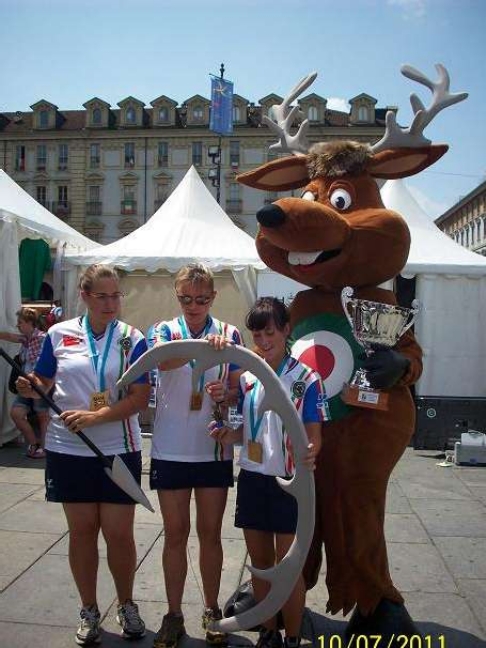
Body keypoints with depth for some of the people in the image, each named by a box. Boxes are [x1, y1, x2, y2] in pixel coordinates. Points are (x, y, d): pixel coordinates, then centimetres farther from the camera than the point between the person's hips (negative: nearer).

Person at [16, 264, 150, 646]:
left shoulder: (132, 339, -3)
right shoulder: (59, 334, 2)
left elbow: (140, 397, -9)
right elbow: (44, 385, 9)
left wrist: (95, 417, -21)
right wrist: (31, 389, -15)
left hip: (119, 450, -1)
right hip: (68, 449, 1)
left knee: (119, 532, 5)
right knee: (82, 530, 11)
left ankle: (127, 606, 30)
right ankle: (89, 612, 31)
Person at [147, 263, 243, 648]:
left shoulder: (230, 334, 1)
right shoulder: (164, 330, -2)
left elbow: (239, 388, 6)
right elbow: (163, 359, -26)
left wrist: (226, 394, -19)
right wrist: (203, 346, -46)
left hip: (214, 450, 1)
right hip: (171, 451, 0)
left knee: (210, 533, 13)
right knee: (175, 534, 10)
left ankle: (211, 610, 30)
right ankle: (174, 614, 26)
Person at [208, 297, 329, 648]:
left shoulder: (306, 378, -10)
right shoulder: (248, 376, 4)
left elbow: (314, 436, -10)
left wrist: (310, 453, -32)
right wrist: (231, 435, -7)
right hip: (253, 478, 5)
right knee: (260, 563, 16)